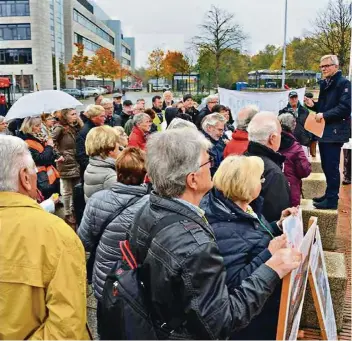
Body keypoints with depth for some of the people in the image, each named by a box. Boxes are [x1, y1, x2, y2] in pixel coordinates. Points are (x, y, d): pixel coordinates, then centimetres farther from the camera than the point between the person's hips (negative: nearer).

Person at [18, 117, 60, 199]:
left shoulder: (39, 138, 10)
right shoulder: (28, 143, -17)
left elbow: (50, 153, 21)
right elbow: (41, 159, -23)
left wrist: (57, 157, 2)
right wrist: (49, 146, -14)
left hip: (51, 175, 9)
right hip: (43, 180, -9)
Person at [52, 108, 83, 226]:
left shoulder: (76, 127, 8)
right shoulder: (60, 129, -13)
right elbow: (51, 143, -16)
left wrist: (80, 122, -1)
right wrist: (58, 155, -16)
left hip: (77, 163, 6)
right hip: (66, 165, -6)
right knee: (67, 191, 6)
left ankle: (73, 210, 33)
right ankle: (67, 214, 18)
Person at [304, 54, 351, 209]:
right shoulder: (324, 84, 16)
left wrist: (324, 115, -21)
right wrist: (313, 105, 4)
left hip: (335, 131, -9)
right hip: (324, 131, 9)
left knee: (332, 166, -6)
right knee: (326, 166, 15)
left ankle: (332, 200, 2)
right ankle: (329, 194, 26)